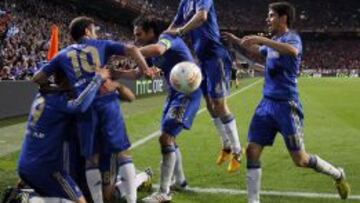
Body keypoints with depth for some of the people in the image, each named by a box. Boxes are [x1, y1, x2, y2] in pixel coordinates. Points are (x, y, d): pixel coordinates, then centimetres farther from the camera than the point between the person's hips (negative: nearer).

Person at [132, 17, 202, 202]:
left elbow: (157, 49, -41)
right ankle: (180, 180, 36)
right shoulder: (152, 52, 10)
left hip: (188, 93, -10)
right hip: (175, 93, 10)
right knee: (168, 137, 18)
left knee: (165, 137, -14)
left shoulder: (166, 37, -17)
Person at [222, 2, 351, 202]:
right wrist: (237, 40, 38)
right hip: (267, 103, 8)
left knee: (300, 160, -1)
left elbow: (292, 51, -36)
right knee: (252, 151, -4)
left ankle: (338, 175, 25)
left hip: (286, 105, -8)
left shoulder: (291, 37, -9)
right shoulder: (273, 41, 16)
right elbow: (259, 51, 40)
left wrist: (262, 39, -37)